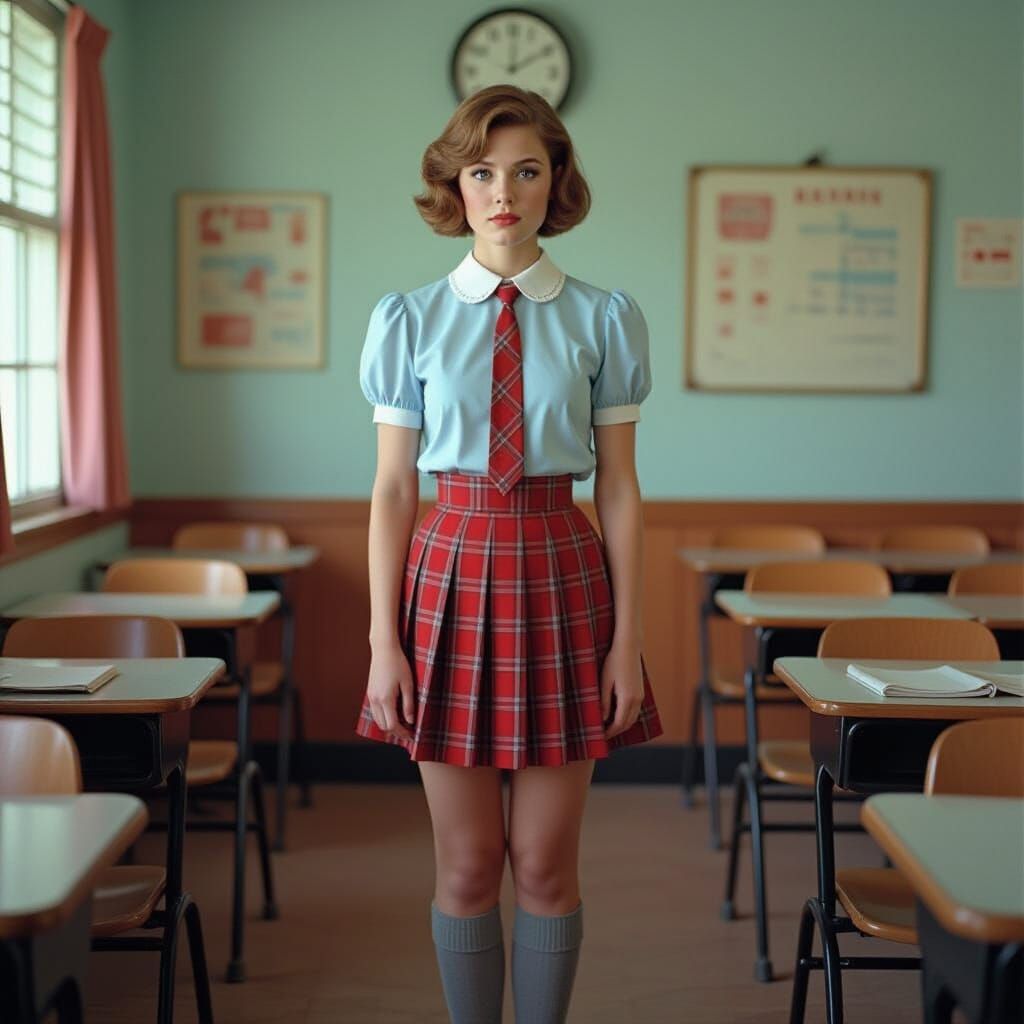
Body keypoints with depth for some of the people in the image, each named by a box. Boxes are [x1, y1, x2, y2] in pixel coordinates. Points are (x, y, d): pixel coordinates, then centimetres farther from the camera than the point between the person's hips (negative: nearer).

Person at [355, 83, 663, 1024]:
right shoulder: (410, 320, 2)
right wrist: (384, 643, -3)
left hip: (560, 582, 0)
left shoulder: (602, 319, 2)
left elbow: (619, 489, 2)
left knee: (546, 865, 6)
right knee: (467, 867, 7)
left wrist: (627, 640, -2)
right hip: (450, 577, 0)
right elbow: (391, 489, 1)